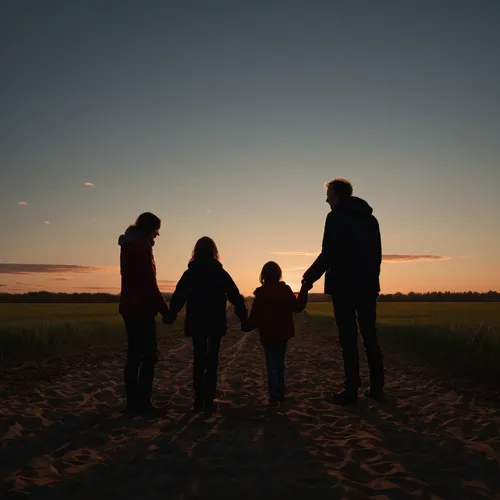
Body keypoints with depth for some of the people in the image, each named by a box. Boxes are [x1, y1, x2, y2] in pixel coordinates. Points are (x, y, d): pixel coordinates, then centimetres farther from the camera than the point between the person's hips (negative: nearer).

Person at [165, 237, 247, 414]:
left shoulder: (189, 273, -1)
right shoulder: (221, 273, -3)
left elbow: (178, 297, -3)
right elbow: (235, 297, -5)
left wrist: (170, 317, 6)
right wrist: (244, 318, 0)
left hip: (196, 324, 1)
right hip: (216, 324, -1)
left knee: (199, 361, 11)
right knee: (212, 361, 6)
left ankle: (199, 401, 9)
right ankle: (208, 401, 4)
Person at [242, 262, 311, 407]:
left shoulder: (260, 296, -11)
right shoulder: (286, 291, -4)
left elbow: (254, 319, -10)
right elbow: (298, 307, 8)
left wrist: (245, 327, 9)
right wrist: (304, 290, 18)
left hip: (268, 336, -3)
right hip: (284, 335, 3)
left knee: (271, 366, 4)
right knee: (280, 363, 17)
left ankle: (274, 397, -3)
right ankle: (280, 393, 21)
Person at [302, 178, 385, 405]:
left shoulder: (336, 217, -7)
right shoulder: (370, 218, 15)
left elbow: (329, 254, -15)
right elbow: (377, 253, 16)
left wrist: (309, 277, -4)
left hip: (344, 286, -6)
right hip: (368, 286, 7)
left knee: (348, 339, -2)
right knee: (370, 337, 10)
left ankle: (351, 391, 2)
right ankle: (376, 388, 14)